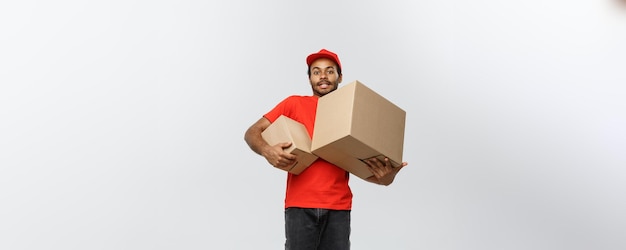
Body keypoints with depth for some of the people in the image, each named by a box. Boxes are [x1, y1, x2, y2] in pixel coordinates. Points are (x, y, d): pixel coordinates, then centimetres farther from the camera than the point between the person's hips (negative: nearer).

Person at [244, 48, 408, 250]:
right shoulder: (294, 104, 7)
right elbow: (252, 132, 4)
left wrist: (386, 177, -12)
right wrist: (266, 150, -18)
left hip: (338, 207, 1)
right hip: (300, 205, -1)